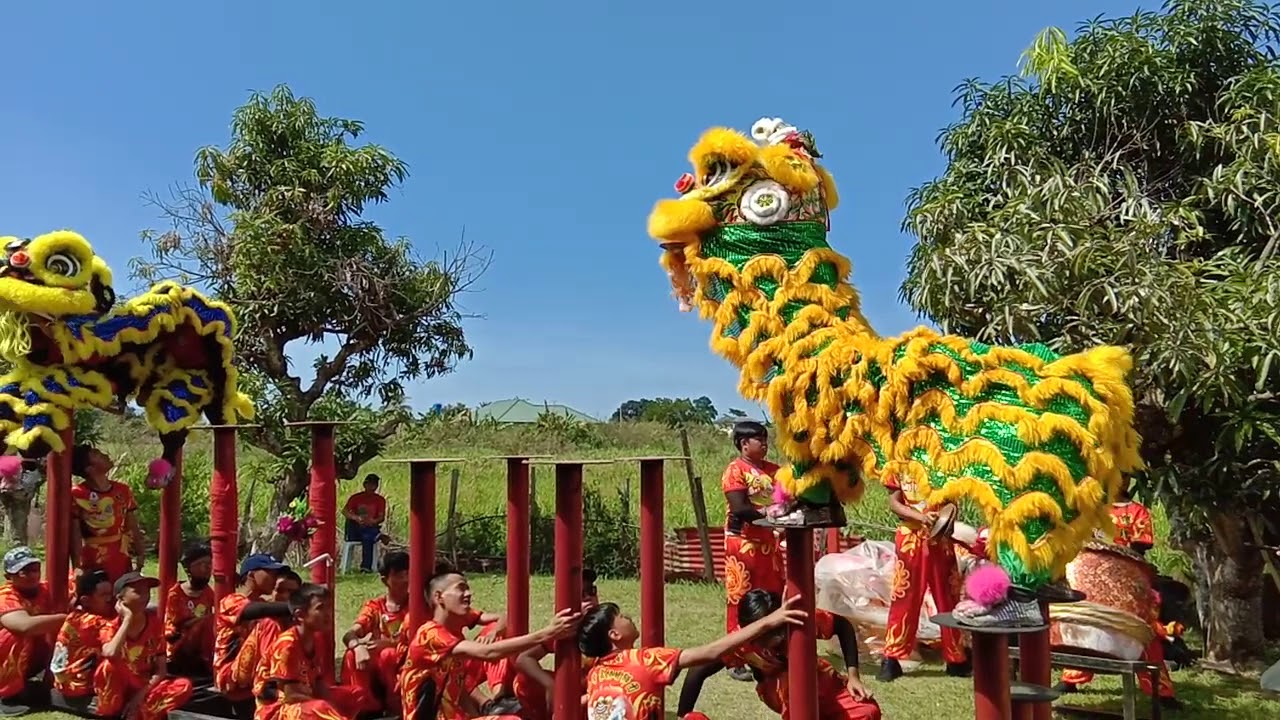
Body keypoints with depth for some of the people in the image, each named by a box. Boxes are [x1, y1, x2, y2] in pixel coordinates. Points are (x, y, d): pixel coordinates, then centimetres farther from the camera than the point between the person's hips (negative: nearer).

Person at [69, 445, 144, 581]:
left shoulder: (123, 491, 7)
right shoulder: (77, 495, -7)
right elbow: (75, 536, -9)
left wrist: (139, 556, 0)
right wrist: (77, 568, -13)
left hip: (123, 566, 5)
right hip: (93, 567, -5)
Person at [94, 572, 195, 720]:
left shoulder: (154, 624, -2)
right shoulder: (112, 626, -11)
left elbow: (161, 670, -3)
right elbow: (110, 654, -37)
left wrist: (141, 694, -18)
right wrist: (127, 619, -25)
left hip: (146, 687, 3)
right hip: (117, 688, -2)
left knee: (184, 686, -24)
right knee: (109, 665, -35)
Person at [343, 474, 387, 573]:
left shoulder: (380, 500, 7)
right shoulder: (356, 498, 6)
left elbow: (381, 517, -3)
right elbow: (344, 511, -8)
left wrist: (373, 521, -26)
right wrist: (355, 518, -29)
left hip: (371, 528, -1)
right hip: (356, 530, 1)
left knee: (367, 537, -36)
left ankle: (366, 567, -40)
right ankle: (377, 536, -42)